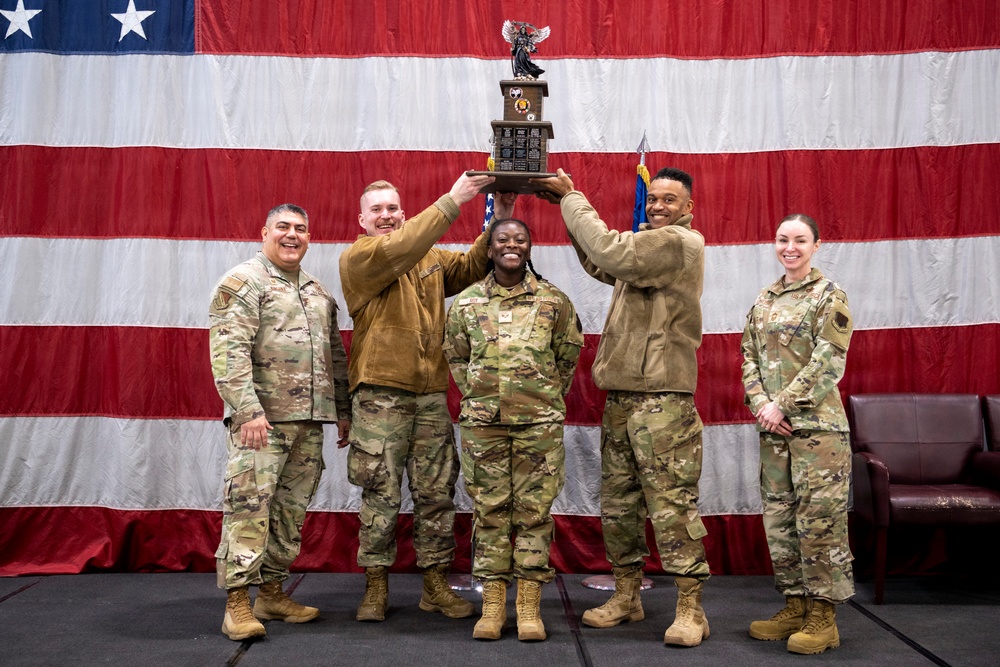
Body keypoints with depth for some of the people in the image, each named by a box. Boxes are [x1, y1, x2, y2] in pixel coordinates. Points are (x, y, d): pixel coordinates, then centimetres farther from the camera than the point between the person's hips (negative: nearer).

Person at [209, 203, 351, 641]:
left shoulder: (319, 292, 18)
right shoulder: (243, 282, -4)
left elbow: (335, 355, 22)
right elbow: (229, 352, -14)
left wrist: (343, 409, 18)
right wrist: (248, 410, -22)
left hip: (310, 422, 7)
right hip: (261, 418, -7)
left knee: (290, 511, 10)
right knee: (248, 506, -8)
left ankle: (271, 593, 21)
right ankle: (237, 602, 0)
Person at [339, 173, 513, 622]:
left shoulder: (430, 258, 16)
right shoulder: (357, 258, -3)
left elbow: (473, 266, 6)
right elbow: (397, 250, -21)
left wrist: (499, 221, -7)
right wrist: (451, 202, -24)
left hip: (431, 394, 5)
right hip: (381, 395, -5)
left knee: (437, 493, 8)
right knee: (381, 494, 2)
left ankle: (436, 585, 20)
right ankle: (376, 586, 15)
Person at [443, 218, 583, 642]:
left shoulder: (554, 300, 3)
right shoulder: (466, 302, 6)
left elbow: (568, 354, 10)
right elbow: (456, 356, 14)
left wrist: (547, 397, 9)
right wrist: (477, 396, 9)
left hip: (540, 421, -1)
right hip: (483, 420, 1)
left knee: (534, 509, 3)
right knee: (489, 509, 5)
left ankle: (529, 607, 12)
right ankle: (492, 605, 14)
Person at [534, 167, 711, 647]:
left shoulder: (681, 242, -9)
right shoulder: (648, 243, 21)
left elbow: (610, 251, -19)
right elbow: (601, 266, 26)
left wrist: (570, 198, -8)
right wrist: (570, 205, 16)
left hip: (662, 397, -9)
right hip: (620, 395, 9)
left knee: (671, 503, -6)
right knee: (617, 500, 12)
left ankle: (690, 610, 4)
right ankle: (626, 596, 25)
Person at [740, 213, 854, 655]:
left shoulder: (829, 296, -3)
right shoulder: (763, 301, 14)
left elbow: (828, 362, -11)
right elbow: (750, 357, 11)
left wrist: (783, 404, -14)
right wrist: (760, 403, -5)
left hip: (817, 424, -6)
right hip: (772, 426, 6)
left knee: (819, 519, -3)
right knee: (779, 519, 10)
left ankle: (823, 618, 8)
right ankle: (795, 606, 22)